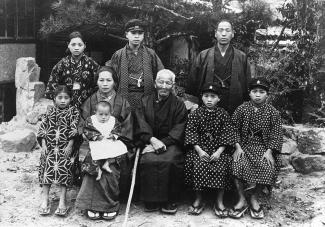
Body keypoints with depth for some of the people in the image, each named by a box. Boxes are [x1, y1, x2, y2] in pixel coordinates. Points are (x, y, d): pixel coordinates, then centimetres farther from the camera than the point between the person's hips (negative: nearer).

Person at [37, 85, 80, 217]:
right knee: (47, 169, -5)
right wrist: (43, 145, -1)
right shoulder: (50, 112, 9)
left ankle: (62, 201, -3)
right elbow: (43, 128, 8)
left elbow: (74, 130, -7)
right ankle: (45, 200, 2)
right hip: (50, 147, 3)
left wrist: (70, 146, -13)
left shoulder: (73, 112, 0)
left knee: (64, 170, -9)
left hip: (65, 148, -3)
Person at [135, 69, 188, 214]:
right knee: (148, 160, -29)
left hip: (170, 143, -1)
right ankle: (150, 200, -15)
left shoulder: (179, 105, 8)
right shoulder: (145, 102, 11)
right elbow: (141, 126, 0)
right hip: (149, 142, 1)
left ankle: (170, 200, -14)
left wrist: (162, 143, -17)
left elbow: (178, 131, -2)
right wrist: (152, 140, -19)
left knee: (170, 161, -31)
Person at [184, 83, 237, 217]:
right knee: (198, 166, -27)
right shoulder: (195, 114, 6)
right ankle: (198, 199, -10)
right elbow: (191, 132, -1)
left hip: (218, 149, 0)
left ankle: (219, 202, -12)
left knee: (221, 167, -26)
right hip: (199, 147, 0)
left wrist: (219, 151, -15)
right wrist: (199, 150, -15)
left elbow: (227, 134, -1)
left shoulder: (223, 114, 6)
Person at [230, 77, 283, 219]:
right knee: (238, 164, -29)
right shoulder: (242, 109, 3)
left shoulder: (272, 112, 4)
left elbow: (276, 133, 2)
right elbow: (234, 129, 2)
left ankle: (254, 198, -2)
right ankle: (241, 200, -13)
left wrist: (269, 151, -11)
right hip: (244, 145, 0)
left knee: (268, 167, -27)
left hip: (263, 146, 0)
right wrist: (238, 147, -10)